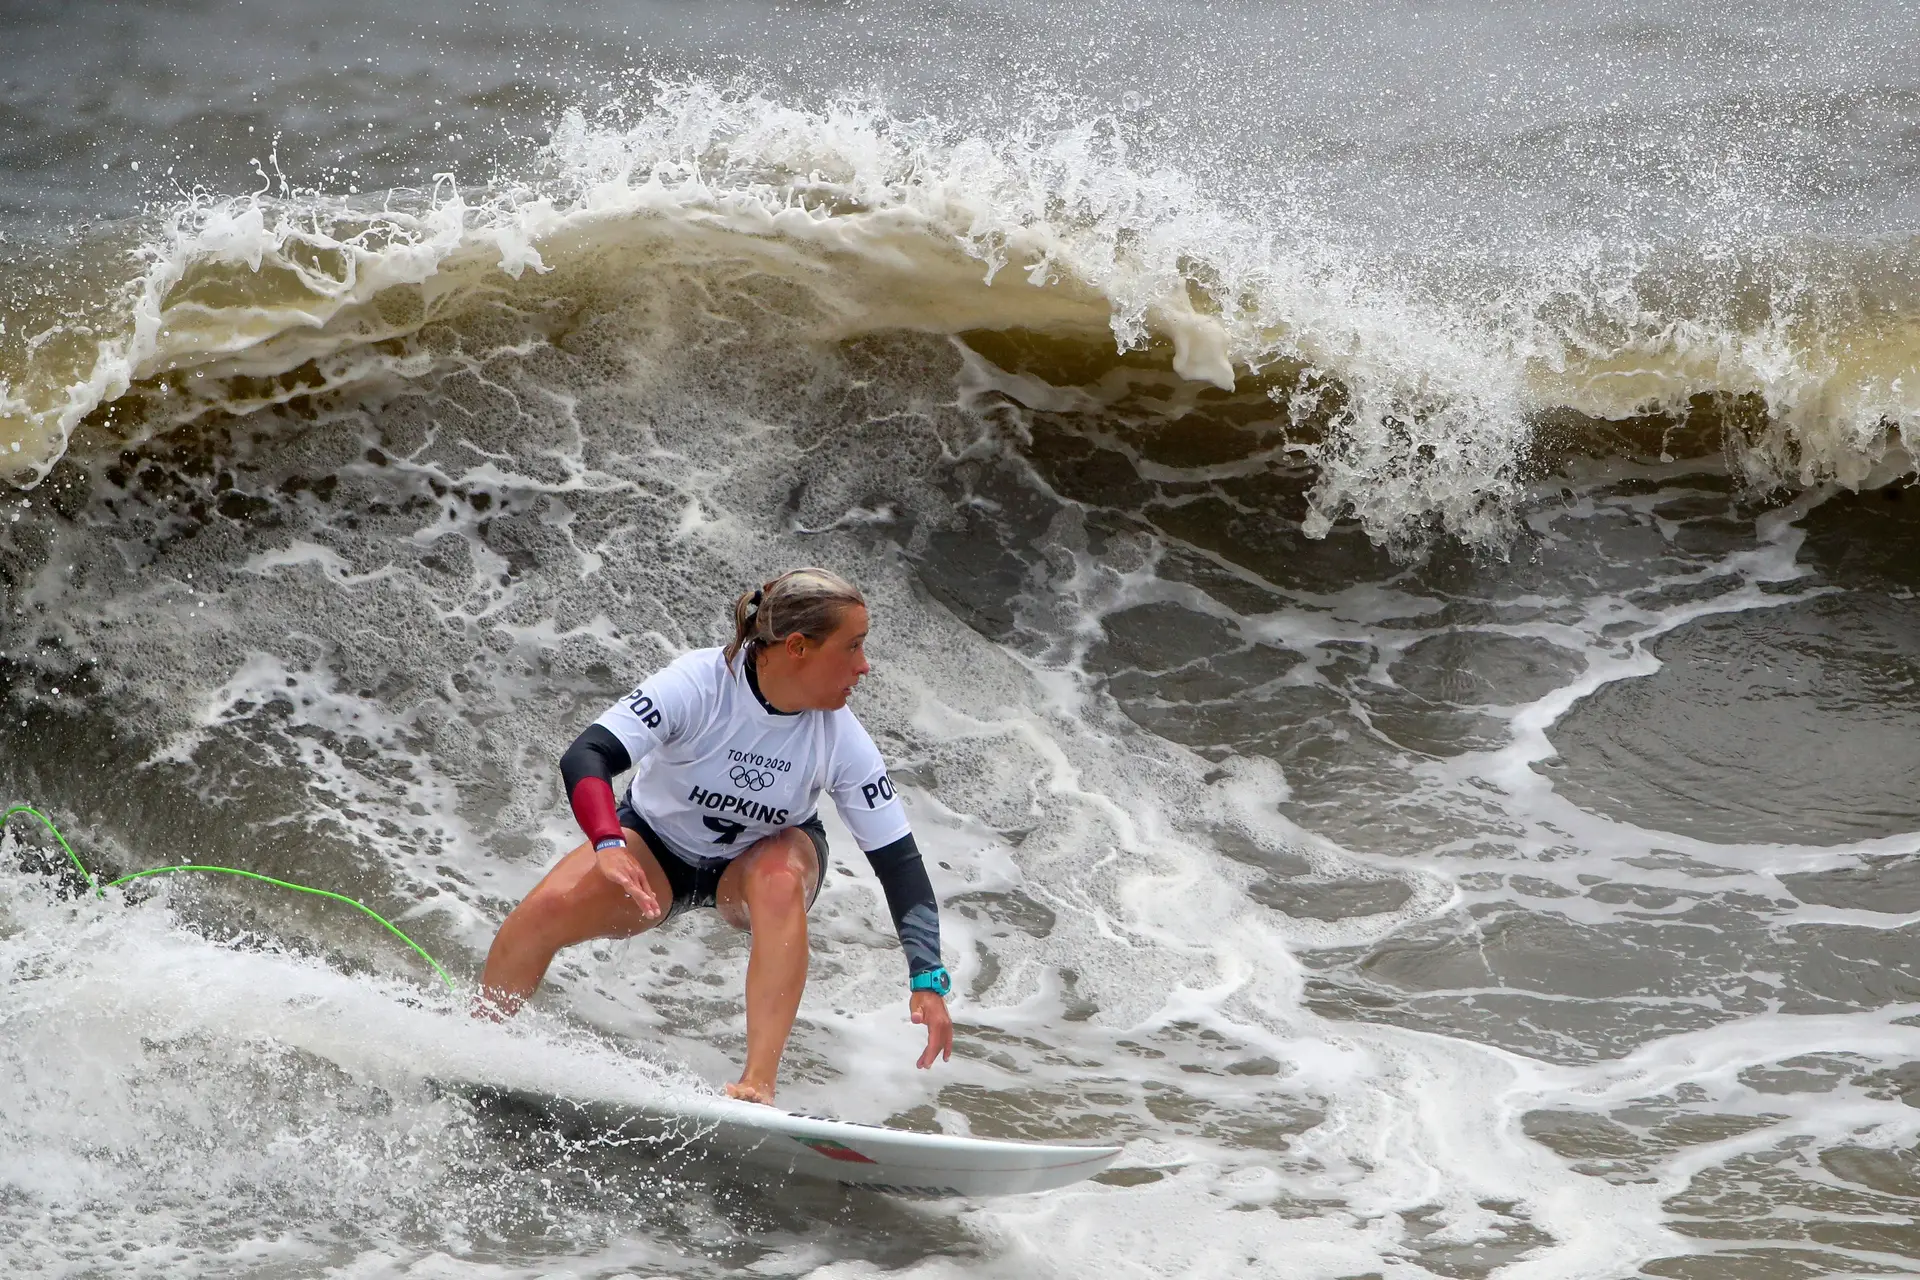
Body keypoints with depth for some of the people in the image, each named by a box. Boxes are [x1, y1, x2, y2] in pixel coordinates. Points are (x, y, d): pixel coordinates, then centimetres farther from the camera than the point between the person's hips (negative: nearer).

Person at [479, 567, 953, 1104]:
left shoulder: (842, 741, -23)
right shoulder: (698, 684, -30)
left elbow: (899, 860, -20)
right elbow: (585, 757, -37)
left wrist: (928, 979, -30)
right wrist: (608, 846, -56)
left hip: (758, 861, 1)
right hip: (657, 844, -1)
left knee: (780, 881, -35)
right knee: (547, 909, -24)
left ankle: (758, 1084, -39)